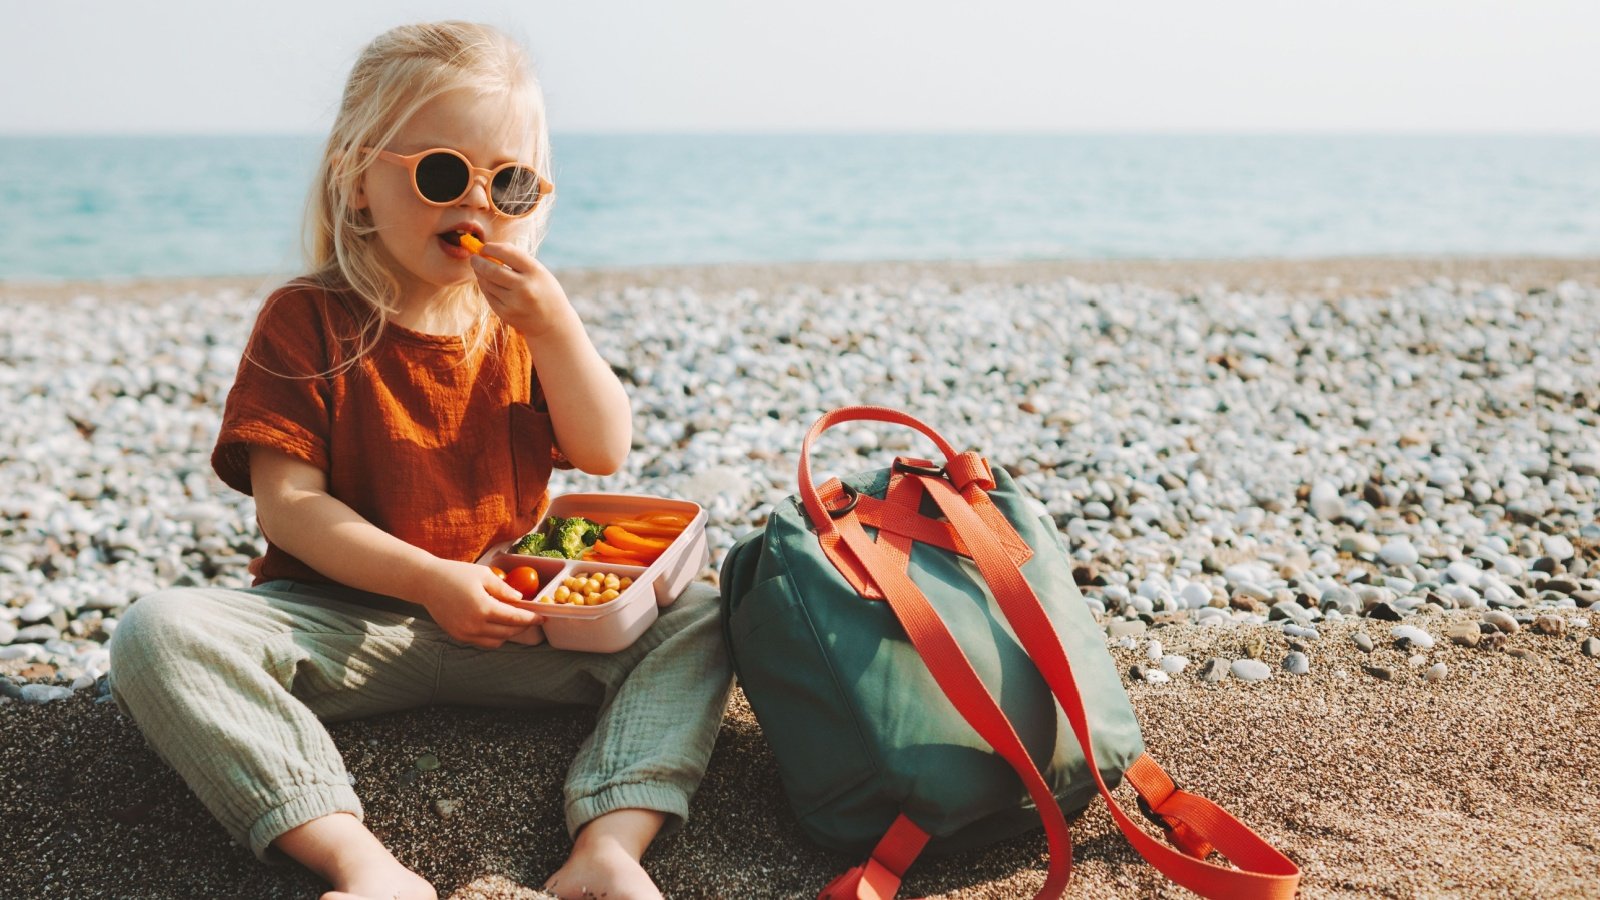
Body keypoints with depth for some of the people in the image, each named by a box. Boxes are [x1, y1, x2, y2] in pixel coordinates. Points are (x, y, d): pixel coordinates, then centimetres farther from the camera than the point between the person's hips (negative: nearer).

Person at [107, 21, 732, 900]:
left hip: (506, 621, 3)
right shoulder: (306, 320, -4)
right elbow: (288, 505, -12)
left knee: (697, 620, -15)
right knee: (159, 632, -30)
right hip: (343, 620, -2)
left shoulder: (523, 318, 8)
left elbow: (605, 454, -1)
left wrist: (550, 322, -15)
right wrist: (429, 580, -24)